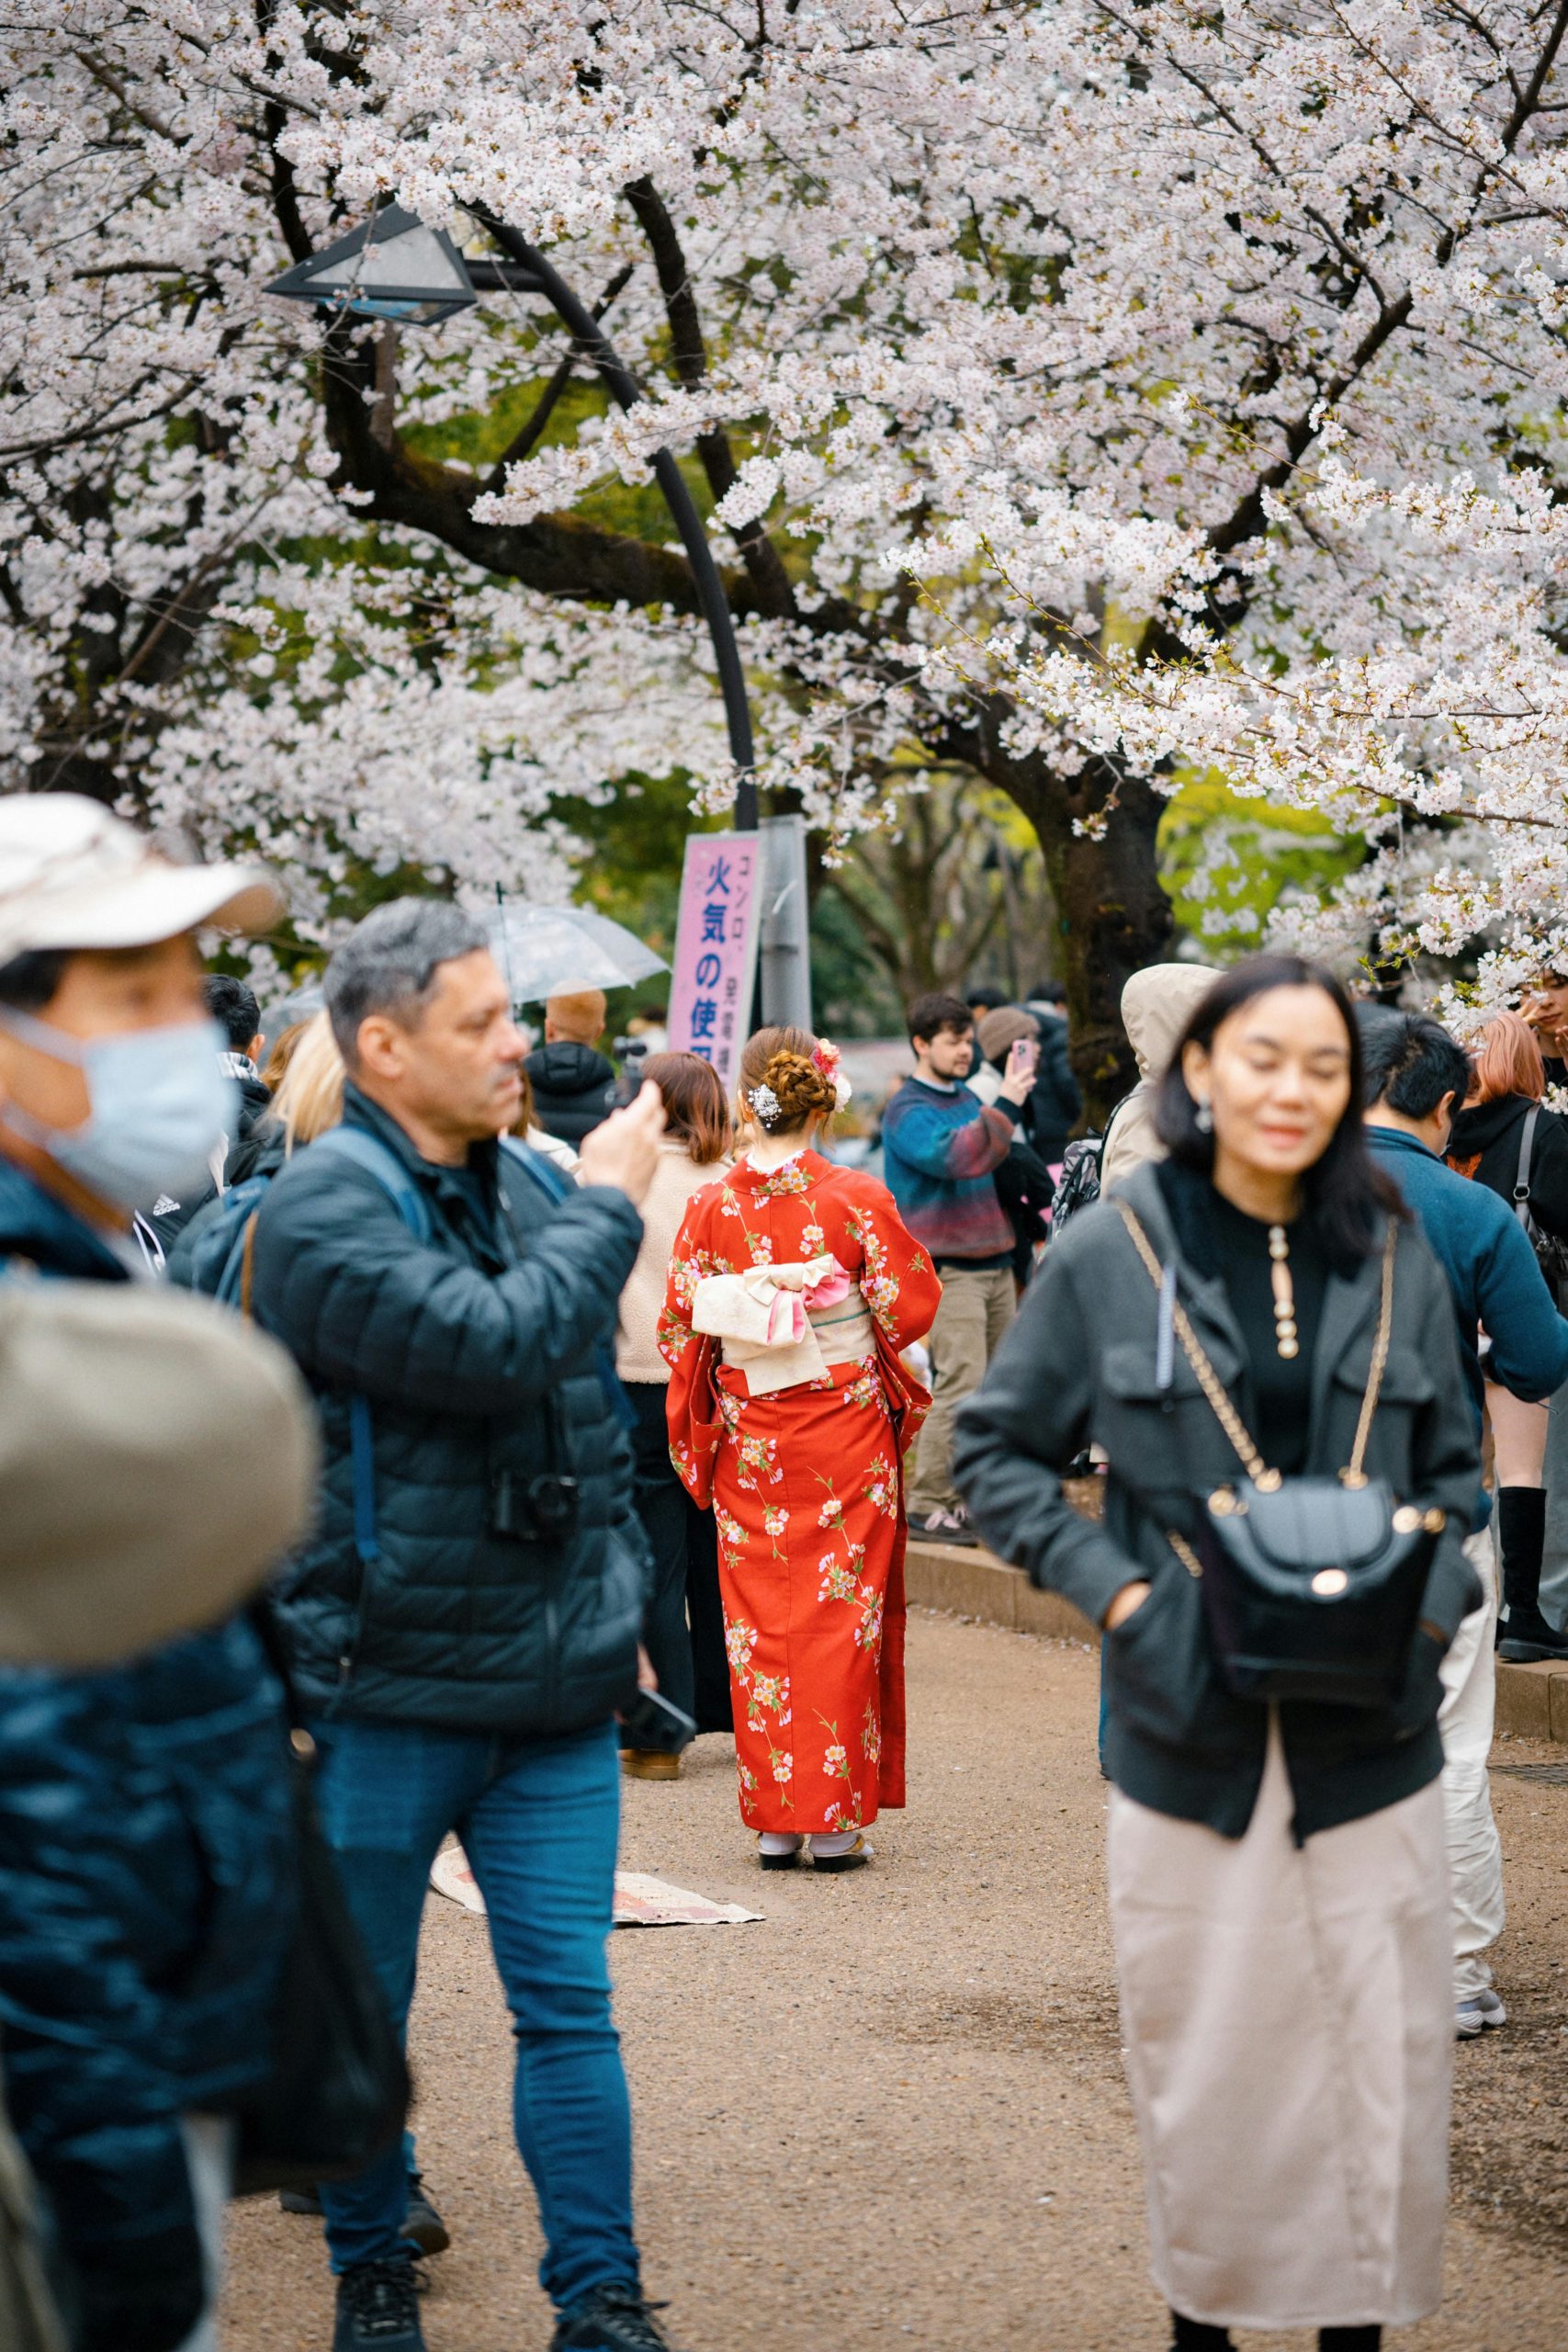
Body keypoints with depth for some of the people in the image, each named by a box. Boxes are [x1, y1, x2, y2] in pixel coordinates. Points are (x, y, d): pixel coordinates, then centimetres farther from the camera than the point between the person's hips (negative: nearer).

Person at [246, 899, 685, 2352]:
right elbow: (494, 1346, -28)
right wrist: (605, 1210, -14)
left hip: (552, 1686, 5)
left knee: (567, 2003, 3)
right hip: (387, 1688, -5)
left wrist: (616, 1604, 21)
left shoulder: (523, 1184, 10)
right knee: (362, 2007, 9)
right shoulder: (323, 1209, -14)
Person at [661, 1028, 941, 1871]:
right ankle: (836, 1816, 4)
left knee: (761, 1618, 8)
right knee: (842, 1611, 5)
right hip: (845, 1432, -1)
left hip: (749, 1439, 2)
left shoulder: (710, 1206, -5)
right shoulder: (857, 1199, -10)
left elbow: (679, 1327, 1)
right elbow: (909, 1305, -3)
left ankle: (774, 1820, 9)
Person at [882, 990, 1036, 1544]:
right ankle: (928, 1505, -11)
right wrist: (1005, 1105, -27)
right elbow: (954, 1157, -27)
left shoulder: (966, 1099, 17)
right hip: (947, 1269, -8)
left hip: (995, 1264, 8)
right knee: (961, 1386, -15)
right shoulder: (907, 1112, -9)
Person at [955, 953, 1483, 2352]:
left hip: (1371, 1727, 2)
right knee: (1204, 2054, 7)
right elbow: (998, 1450, 5)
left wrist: (1434, 1592, -4)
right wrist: (1110, 1589, -7)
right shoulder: (1111, 1253, -3)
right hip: (1191, 1721, -2)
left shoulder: (1392, 1257, 4)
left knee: (1383, 2052, 2)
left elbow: (1453, 1462, 14)